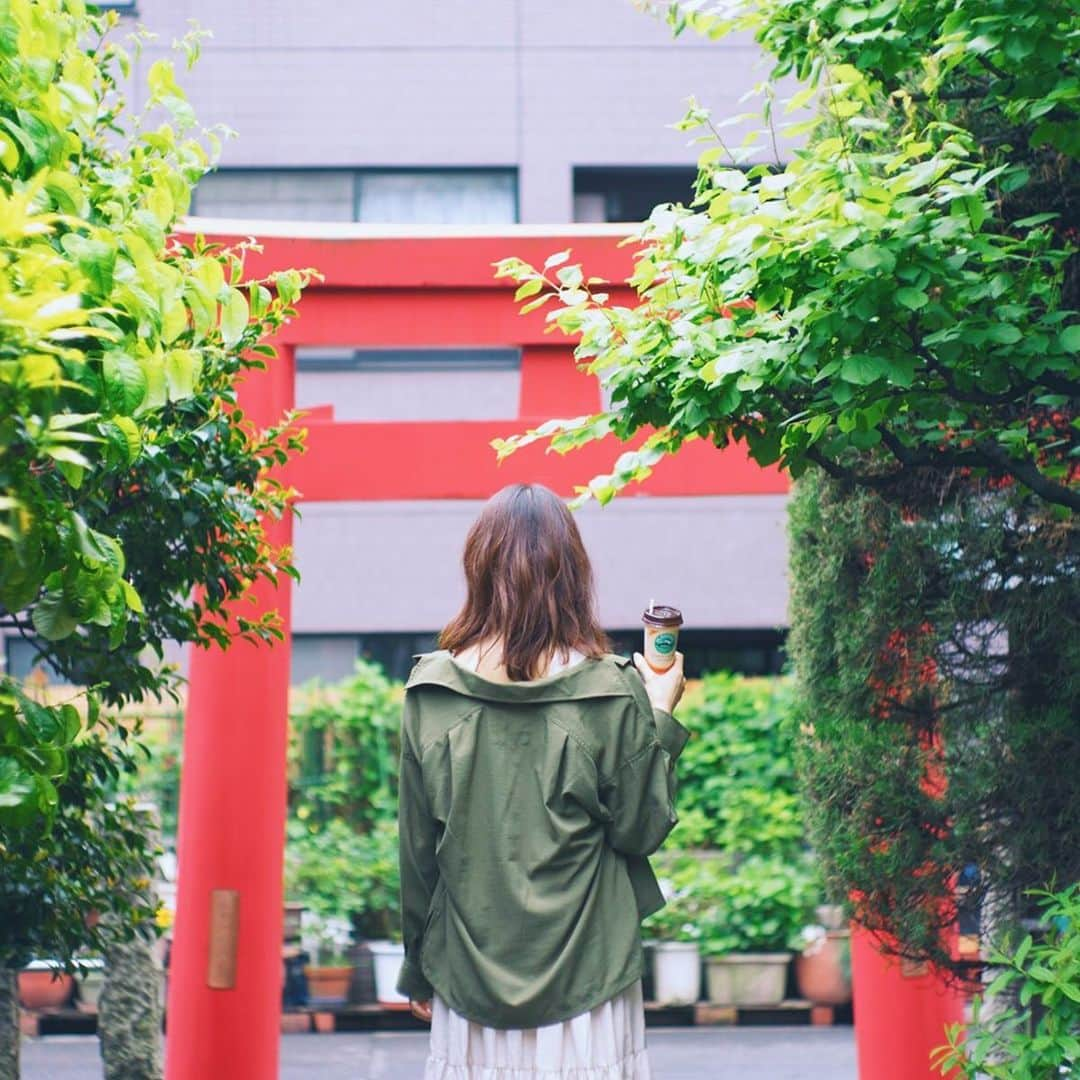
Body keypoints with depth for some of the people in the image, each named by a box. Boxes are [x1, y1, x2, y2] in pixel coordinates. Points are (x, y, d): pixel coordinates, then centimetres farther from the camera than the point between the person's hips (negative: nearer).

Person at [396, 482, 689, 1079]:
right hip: (583, 978, -2)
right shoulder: (611, 692, -10)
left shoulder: (430, 691, -4)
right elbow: (642, 831, -2)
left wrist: (416, 969, 14)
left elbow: (417, 845, 3)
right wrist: (660, 716, 8)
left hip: (470, 977, 2)